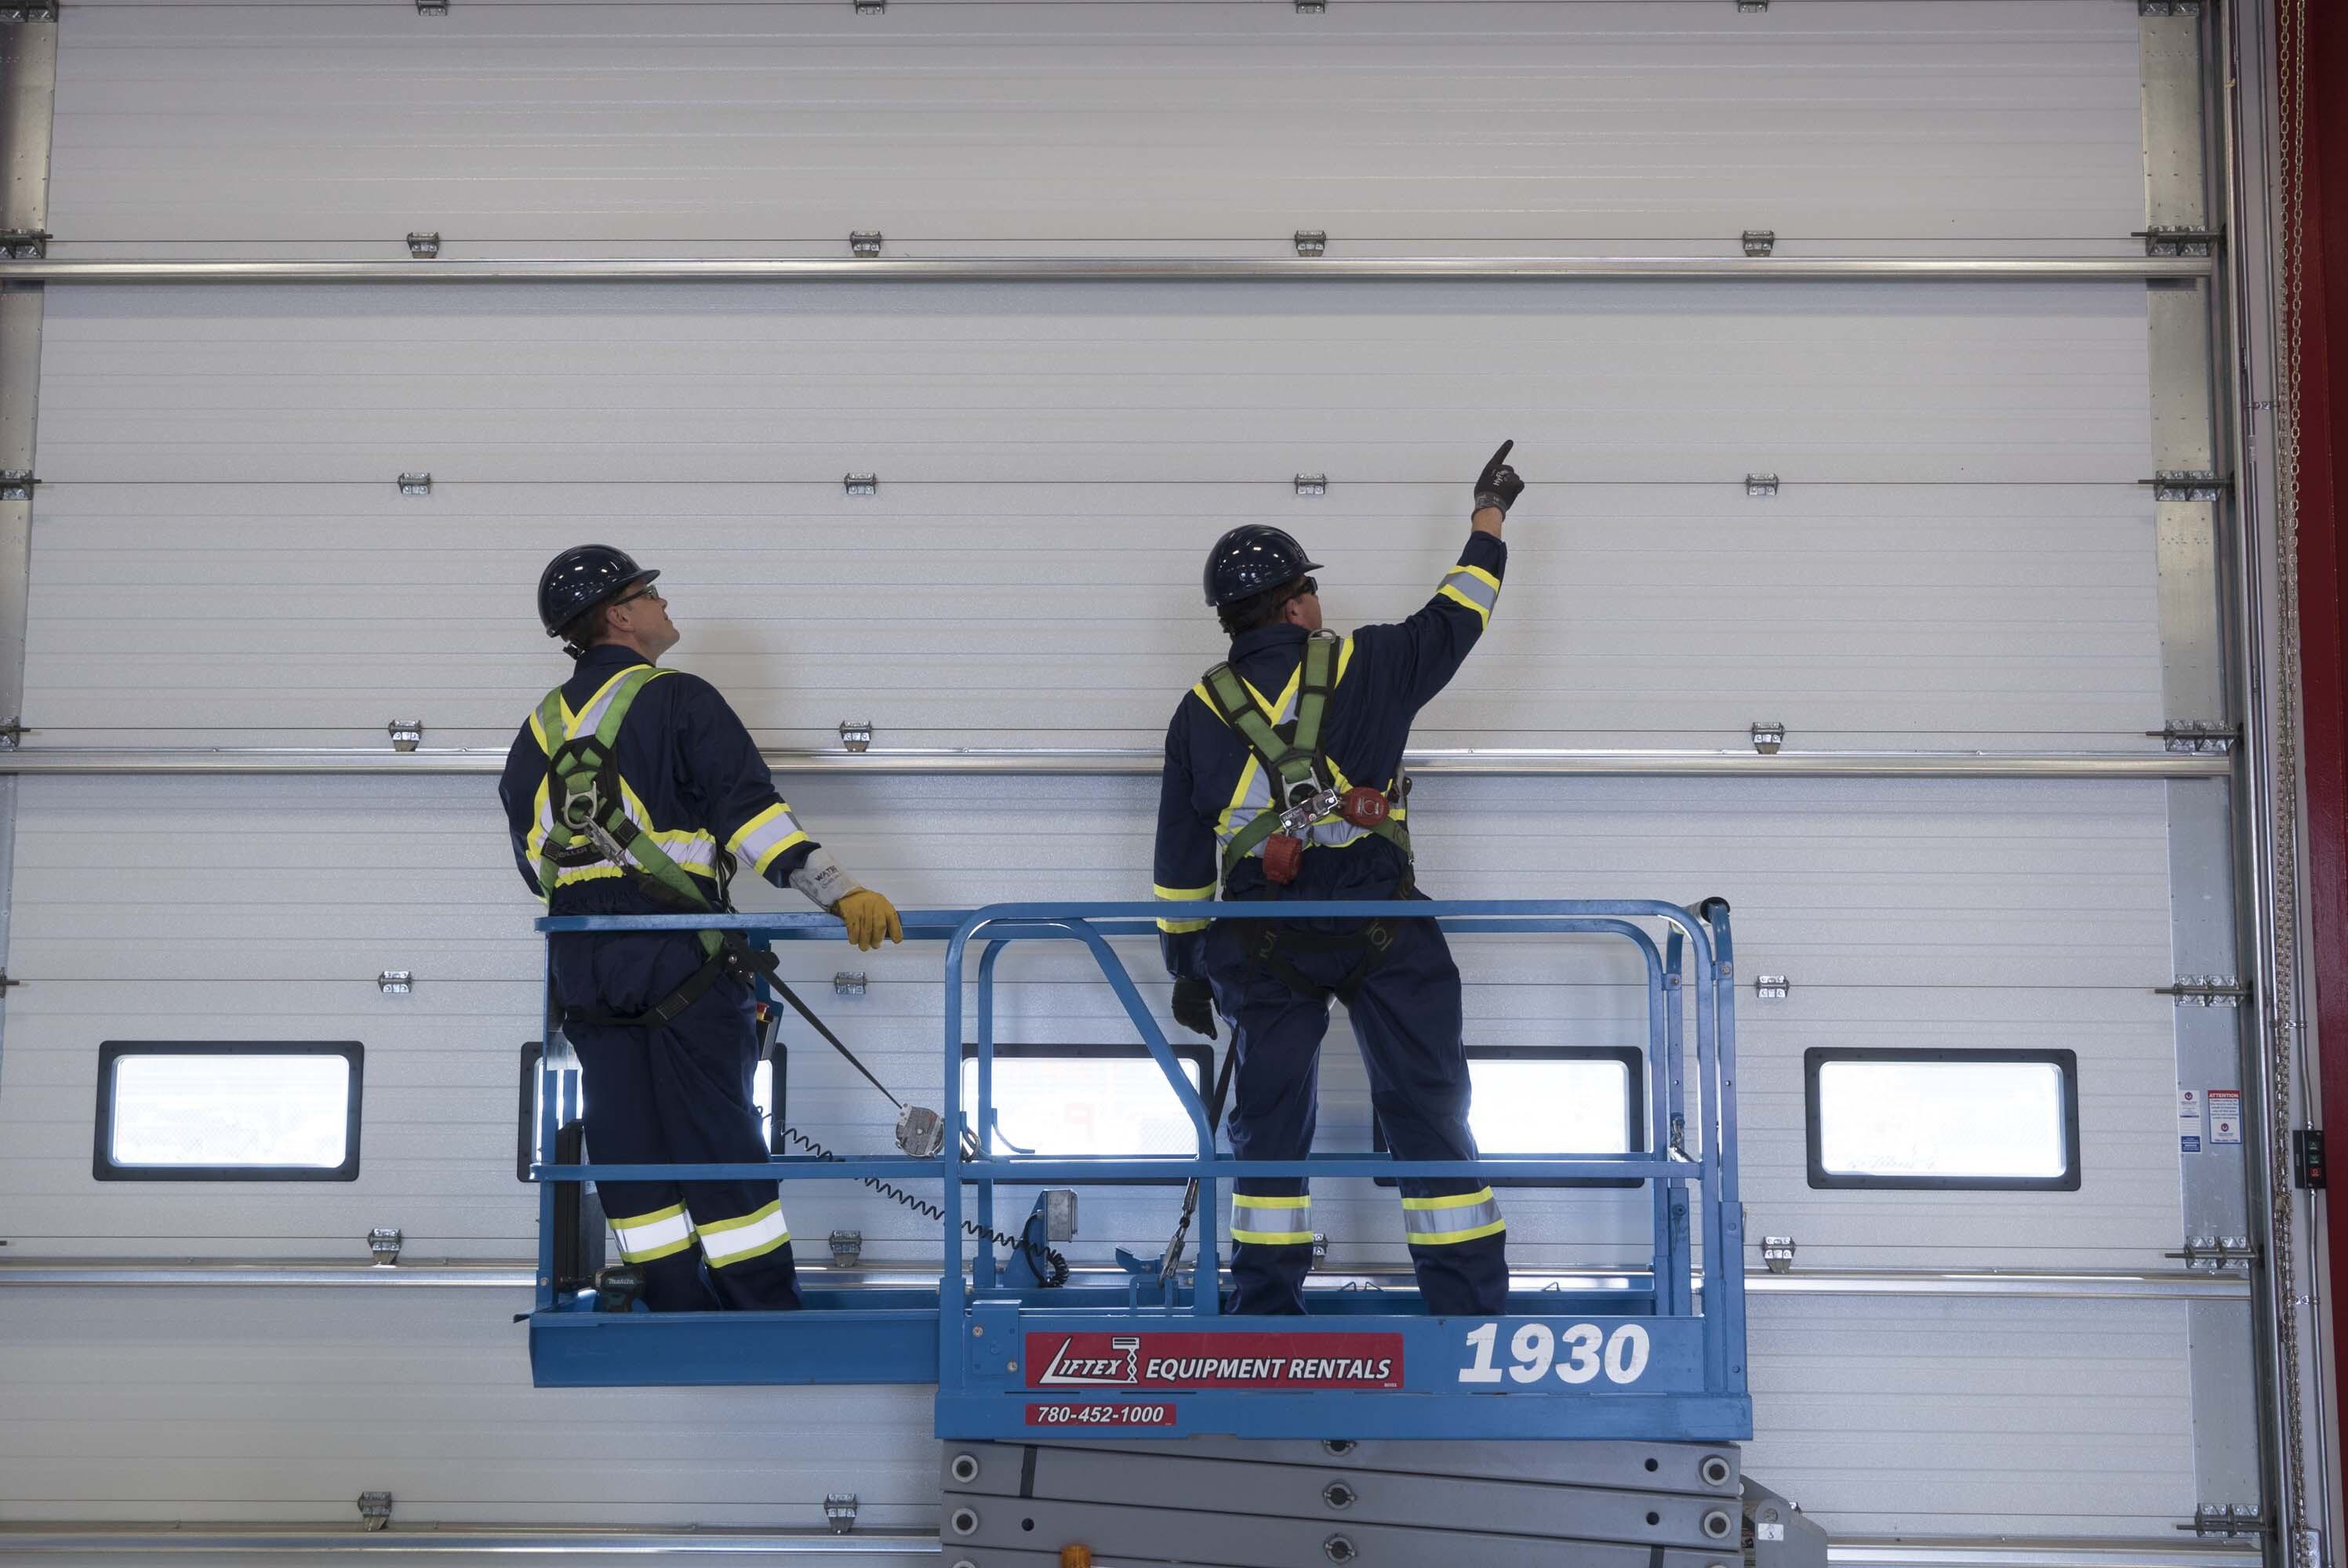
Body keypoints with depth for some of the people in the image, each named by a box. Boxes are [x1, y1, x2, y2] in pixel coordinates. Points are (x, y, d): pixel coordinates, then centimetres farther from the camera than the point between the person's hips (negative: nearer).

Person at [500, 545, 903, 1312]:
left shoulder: (540, 728, 14)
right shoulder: (678, 701, -5)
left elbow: (531, 854, 20)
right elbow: (750, 810, -16)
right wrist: (842, 893, -21)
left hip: (580, 965, 5)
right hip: (677, 954, -5)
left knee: (628, 1145, 8)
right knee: (717, 1135, -1)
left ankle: (680, 1313, 11)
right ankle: (767, 1313, 4)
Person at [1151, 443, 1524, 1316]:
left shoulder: (1201, 711, 6)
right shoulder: (1369, 667, 1)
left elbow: (1179, 857, 9)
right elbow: (1457, 617, 16)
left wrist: (1185, 966, 18)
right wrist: (1489, 516, 31)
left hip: (1262, 942, 2)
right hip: (1385, 930, -2)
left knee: (1270, 1124, 12)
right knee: (1428, 1114, 4)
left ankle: (1265, 1316, 14)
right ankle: (1471, 1311, 6)